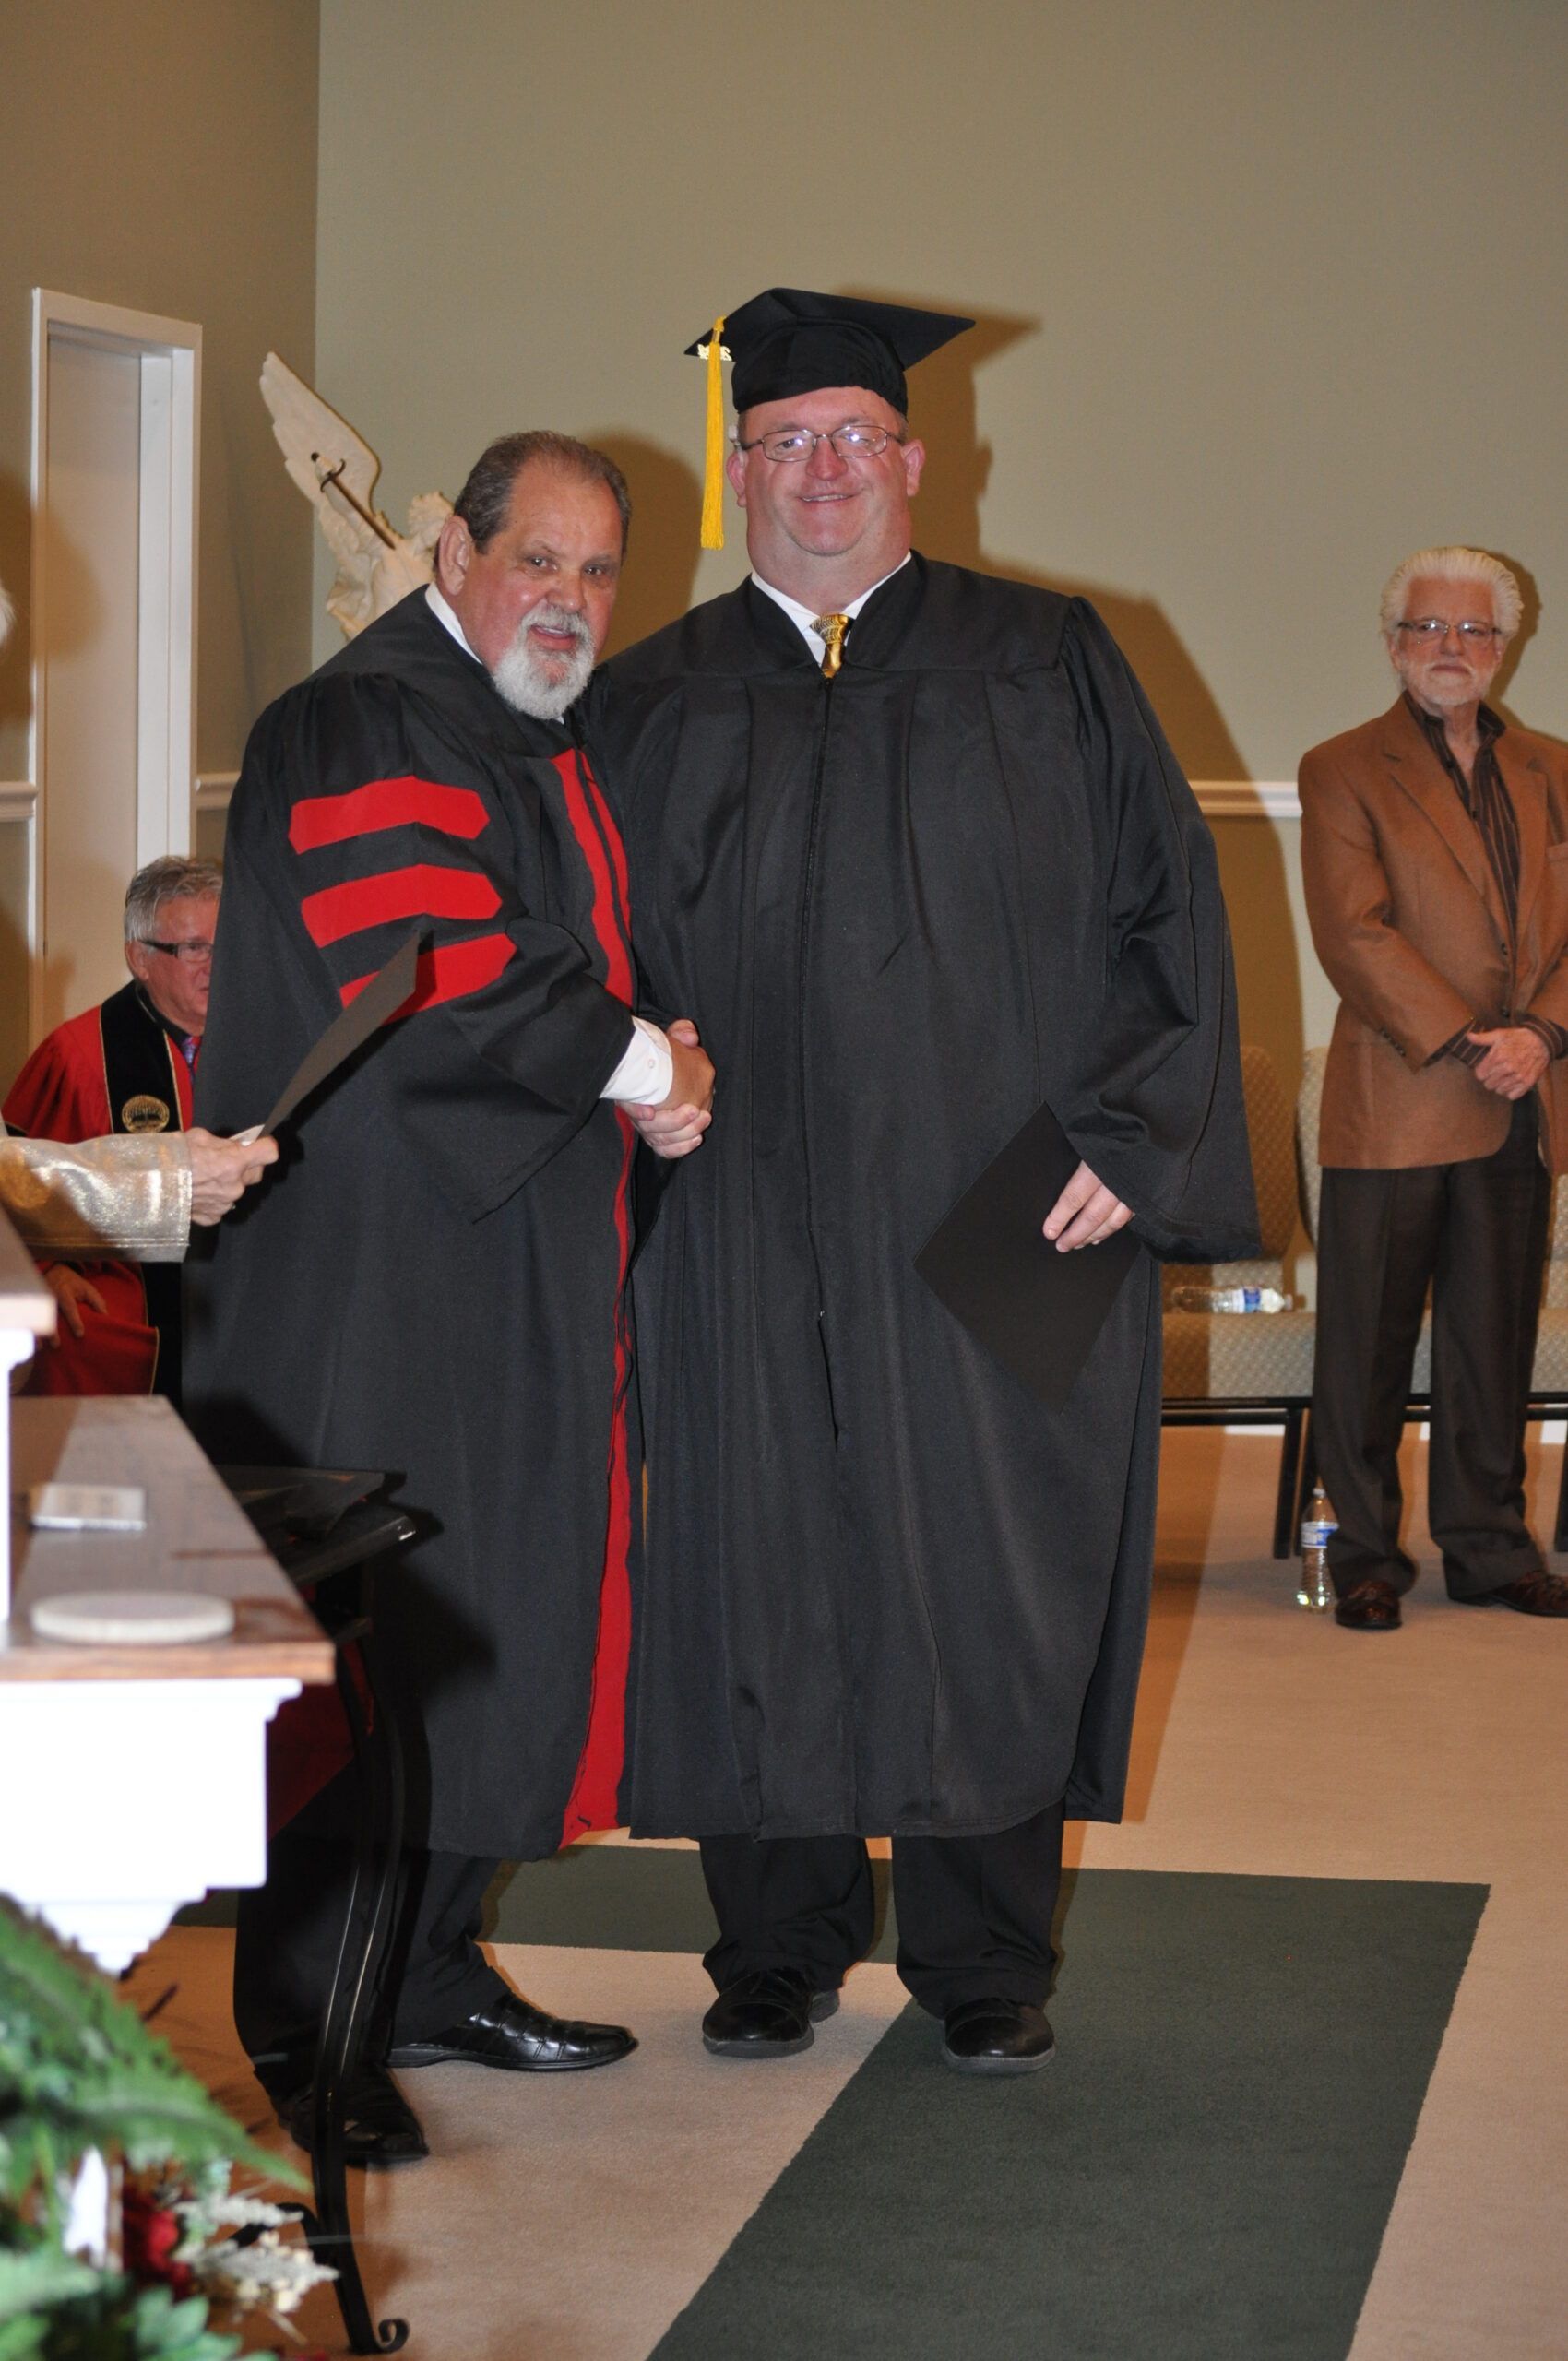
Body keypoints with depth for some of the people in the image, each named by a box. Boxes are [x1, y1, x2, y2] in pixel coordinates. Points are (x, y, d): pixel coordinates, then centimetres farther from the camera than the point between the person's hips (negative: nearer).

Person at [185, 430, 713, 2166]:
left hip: (522, 1266, 9)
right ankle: (308, 2030, 1)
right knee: (364, 1640, -6)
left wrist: (653, 1072, 3)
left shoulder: (550, 746, 19)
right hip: (373, 1267, -9)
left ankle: (430, 1971, 21)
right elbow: (422, 981, -22)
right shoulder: (363, 730, -11)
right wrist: (641, 1066, -13)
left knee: (503, 1621, 11)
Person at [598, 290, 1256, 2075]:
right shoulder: (652, 703, 11)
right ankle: (776, 1954, 19)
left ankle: (983, 1964, 17)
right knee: (762, 1579, 4)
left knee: (990, 1585, 3)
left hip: (1008, 1224, -1)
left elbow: (1167, 905, 2)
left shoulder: (1047, 669, 6)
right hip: (749, 1240, 1)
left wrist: (1127, 1137, -8)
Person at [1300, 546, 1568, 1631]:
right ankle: (1367, 1554, 10)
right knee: (1368, 1345, 0)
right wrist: (1465, 1044, -15)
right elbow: (1355, 933, -8)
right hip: (1396, 1104, -4)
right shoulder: (1344, 771, 2)